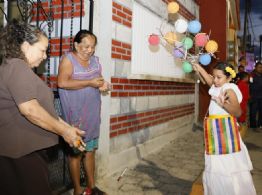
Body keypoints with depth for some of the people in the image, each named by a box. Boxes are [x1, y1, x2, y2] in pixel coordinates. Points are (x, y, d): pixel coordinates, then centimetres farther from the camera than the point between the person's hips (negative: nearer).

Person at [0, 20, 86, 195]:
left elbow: (43, 109, 17)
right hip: (21, 152, -10)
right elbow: (29, 109, -24)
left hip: (24, 148, 10)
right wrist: (64, 131, -15)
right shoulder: (17, 67, -14)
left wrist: (67, 128, 10)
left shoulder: (22, 69, 18)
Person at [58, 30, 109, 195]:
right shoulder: (68, 59, -7)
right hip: (75, 114, -6)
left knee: (91, 150, 12)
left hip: (93, 113, 6)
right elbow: (62, 82, -18)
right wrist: (90, 83, -18)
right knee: (76, 152, 3)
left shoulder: (95, 60, 12)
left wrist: (103, 83, -2)